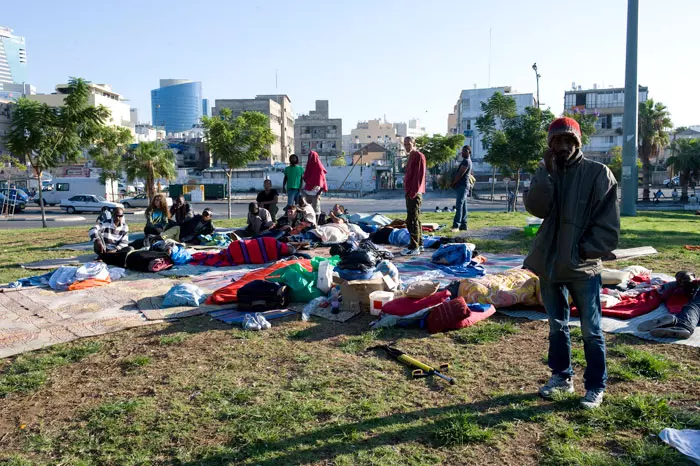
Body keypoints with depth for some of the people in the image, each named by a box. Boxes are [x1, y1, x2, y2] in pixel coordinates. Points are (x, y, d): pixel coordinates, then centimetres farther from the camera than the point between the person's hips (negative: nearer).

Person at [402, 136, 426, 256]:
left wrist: (413, 192, -21)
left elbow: (420, 175, -17)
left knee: (412, 220, -10)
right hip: (410, 193, 10)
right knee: (415, 219, 14)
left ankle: (414, 247, -8)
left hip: (414, 194, -10)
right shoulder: (411, 157, 19)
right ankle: (419, 244, 21)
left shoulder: (419, 156, -10)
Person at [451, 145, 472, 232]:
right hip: (463, 186, 11)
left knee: (459, 205, -17)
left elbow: (460, 174, -17)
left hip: (462, 186, -11)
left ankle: (456, 225, -24)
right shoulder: (468, 161, 21)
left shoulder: (466, 161, -11)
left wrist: (453, 183, -10)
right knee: (463, 206, 9)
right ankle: (463, 225, 10)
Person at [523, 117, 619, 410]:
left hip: (583, 267, -4)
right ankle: (561, 376, 33)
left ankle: (596, 386, 21)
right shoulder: (545, 173, 4)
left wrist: (585, 250, -14)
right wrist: (547, 172, -18)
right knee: (557, 326, 17)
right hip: (550, 264, 4)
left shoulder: (598, 173, -7)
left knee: (591, 331, 6)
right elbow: (536, 207, -14)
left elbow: (607, 224, -7)